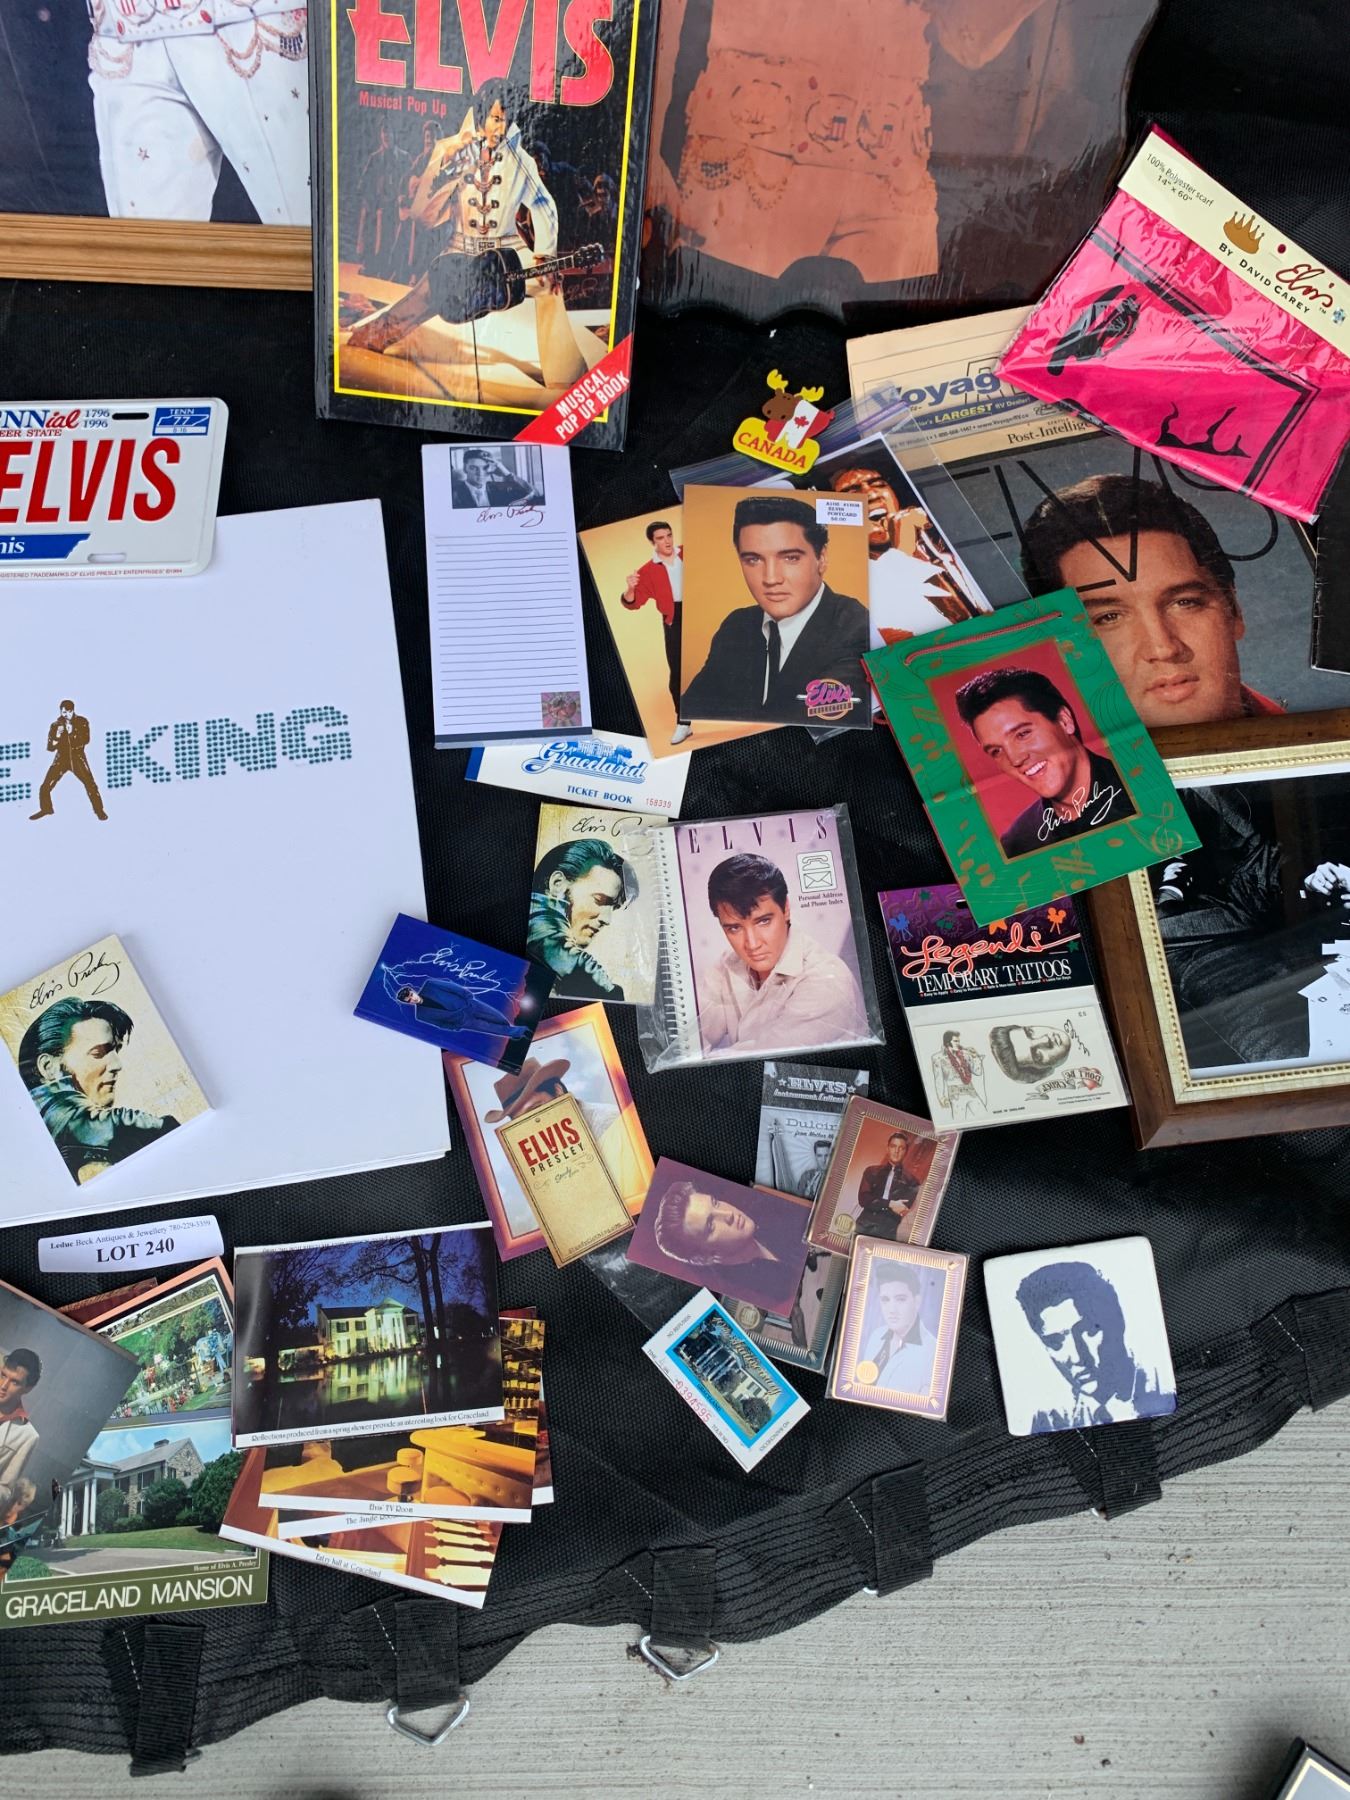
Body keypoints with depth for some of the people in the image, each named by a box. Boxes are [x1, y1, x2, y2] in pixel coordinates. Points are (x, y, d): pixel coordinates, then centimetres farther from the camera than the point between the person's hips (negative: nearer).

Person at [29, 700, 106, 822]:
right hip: (61, 758, 2)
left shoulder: (81, 722, -8)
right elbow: (50, 747, -6)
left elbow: (86, 740, -16)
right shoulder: (55, 725, -5)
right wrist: (57, 736, -23)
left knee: (91, 785, -12)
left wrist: (72, 733, -26)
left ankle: (99, 810, 7)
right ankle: (46, 809, 20)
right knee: (45, 787, -3)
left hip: (78, 758, -1)